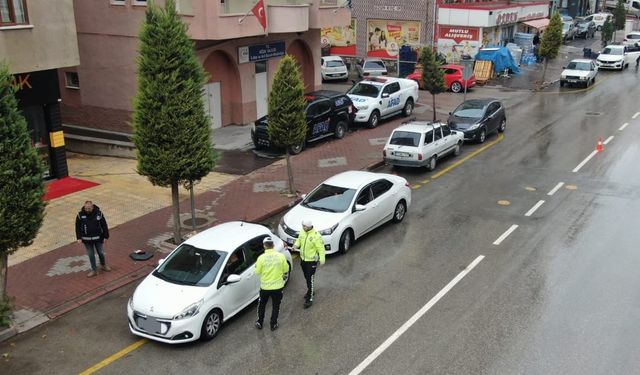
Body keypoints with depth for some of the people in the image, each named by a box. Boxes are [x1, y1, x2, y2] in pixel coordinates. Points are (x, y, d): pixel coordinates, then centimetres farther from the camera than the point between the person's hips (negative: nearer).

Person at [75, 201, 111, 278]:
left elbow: (104, 225, -4)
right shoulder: (80, 215, -10)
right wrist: (79, 238, -5)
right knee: (91, 255, 9)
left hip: (98, 238, 0)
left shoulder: (99, 213, -12)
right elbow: (78, 227, 0)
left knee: (101, 252, 14)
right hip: (87, 239, 1)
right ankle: (94, 270, 22)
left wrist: (105, 236, -3)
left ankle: (103, 265, 39)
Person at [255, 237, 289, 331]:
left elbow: (257, 272, -7)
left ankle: (259, 323, 32)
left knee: (261, 305, 22)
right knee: (275, 306, 18)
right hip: (278, 286, 0)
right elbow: (286, 269, -2)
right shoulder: (281, 256, -13)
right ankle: (273, 325, 25)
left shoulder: (261, 257, -17)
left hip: (265, 286, 0)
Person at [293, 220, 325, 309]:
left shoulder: (316, 236, -24)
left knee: (310, 280, -4)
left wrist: (322, 259, -23)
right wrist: (296, 245, -7)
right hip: (303, 259, 7)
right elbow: (299, 240, 14)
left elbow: (321, 248, -19)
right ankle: (310, 291, 47)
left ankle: (309, 299, 4)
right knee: (306, 277, 24)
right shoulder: (302, 232, -4)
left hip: (311, 261, -7)